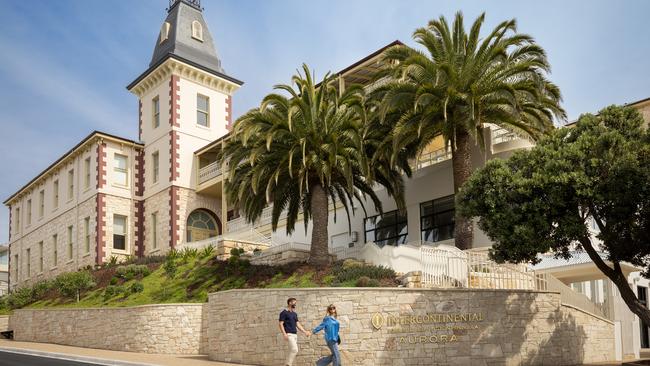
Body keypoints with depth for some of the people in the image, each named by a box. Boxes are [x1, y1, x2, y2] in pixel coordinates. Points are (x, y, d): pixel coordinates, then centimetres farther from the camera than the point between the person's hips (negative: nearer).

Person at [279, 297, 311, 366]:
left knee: (291, 351, 6)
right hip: (289, 334, -8)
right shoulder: (284, 313, -4)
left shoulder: (295, 314, 18)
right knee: (295, 350, -17)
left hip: (295, 334, 8)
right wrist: (284, 334, -21)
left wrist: (305, 332, 9)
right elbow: (281, 324, -9)